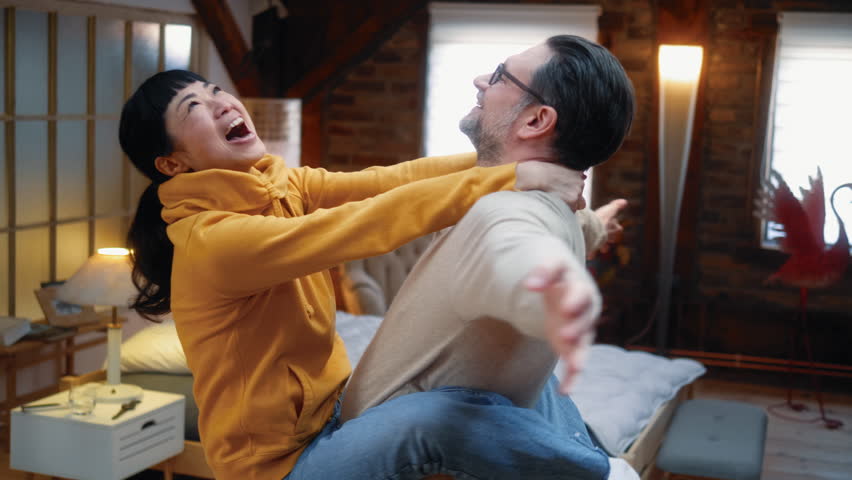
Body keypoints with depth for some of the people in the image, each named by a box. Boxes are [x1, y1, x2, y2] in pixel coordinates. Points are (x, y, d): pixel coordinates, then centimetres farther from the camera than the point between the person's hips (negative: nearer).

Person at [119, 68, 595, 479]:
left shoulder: (283, 186, 1)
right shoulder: (208, 240, -24)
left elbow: (387, 180, -10)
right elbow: (361, 225, -32)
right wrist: (510, 179, -32)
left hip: (330, 404, 9)